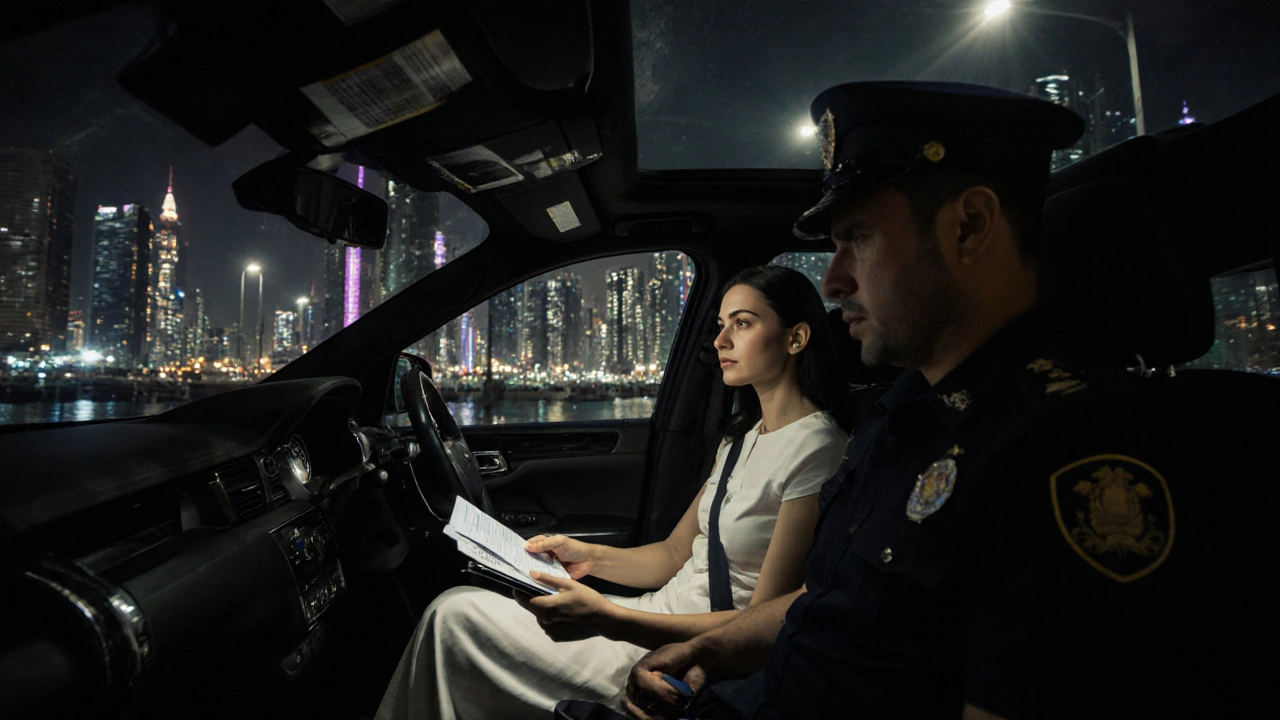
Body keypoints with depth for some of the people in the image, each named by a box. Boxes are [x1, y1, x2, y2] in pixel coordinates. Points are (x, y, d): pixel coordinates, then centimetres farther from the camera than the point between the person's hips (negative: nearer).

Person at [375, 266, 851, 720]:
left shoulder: (815, 451, -18)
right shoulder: (744, 436, 10)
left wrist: (606, 617, -26)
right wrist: (590, 557, -3)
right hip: (663, 612, 8)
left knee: (456, 616, -10)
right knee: (457, 611, 2)